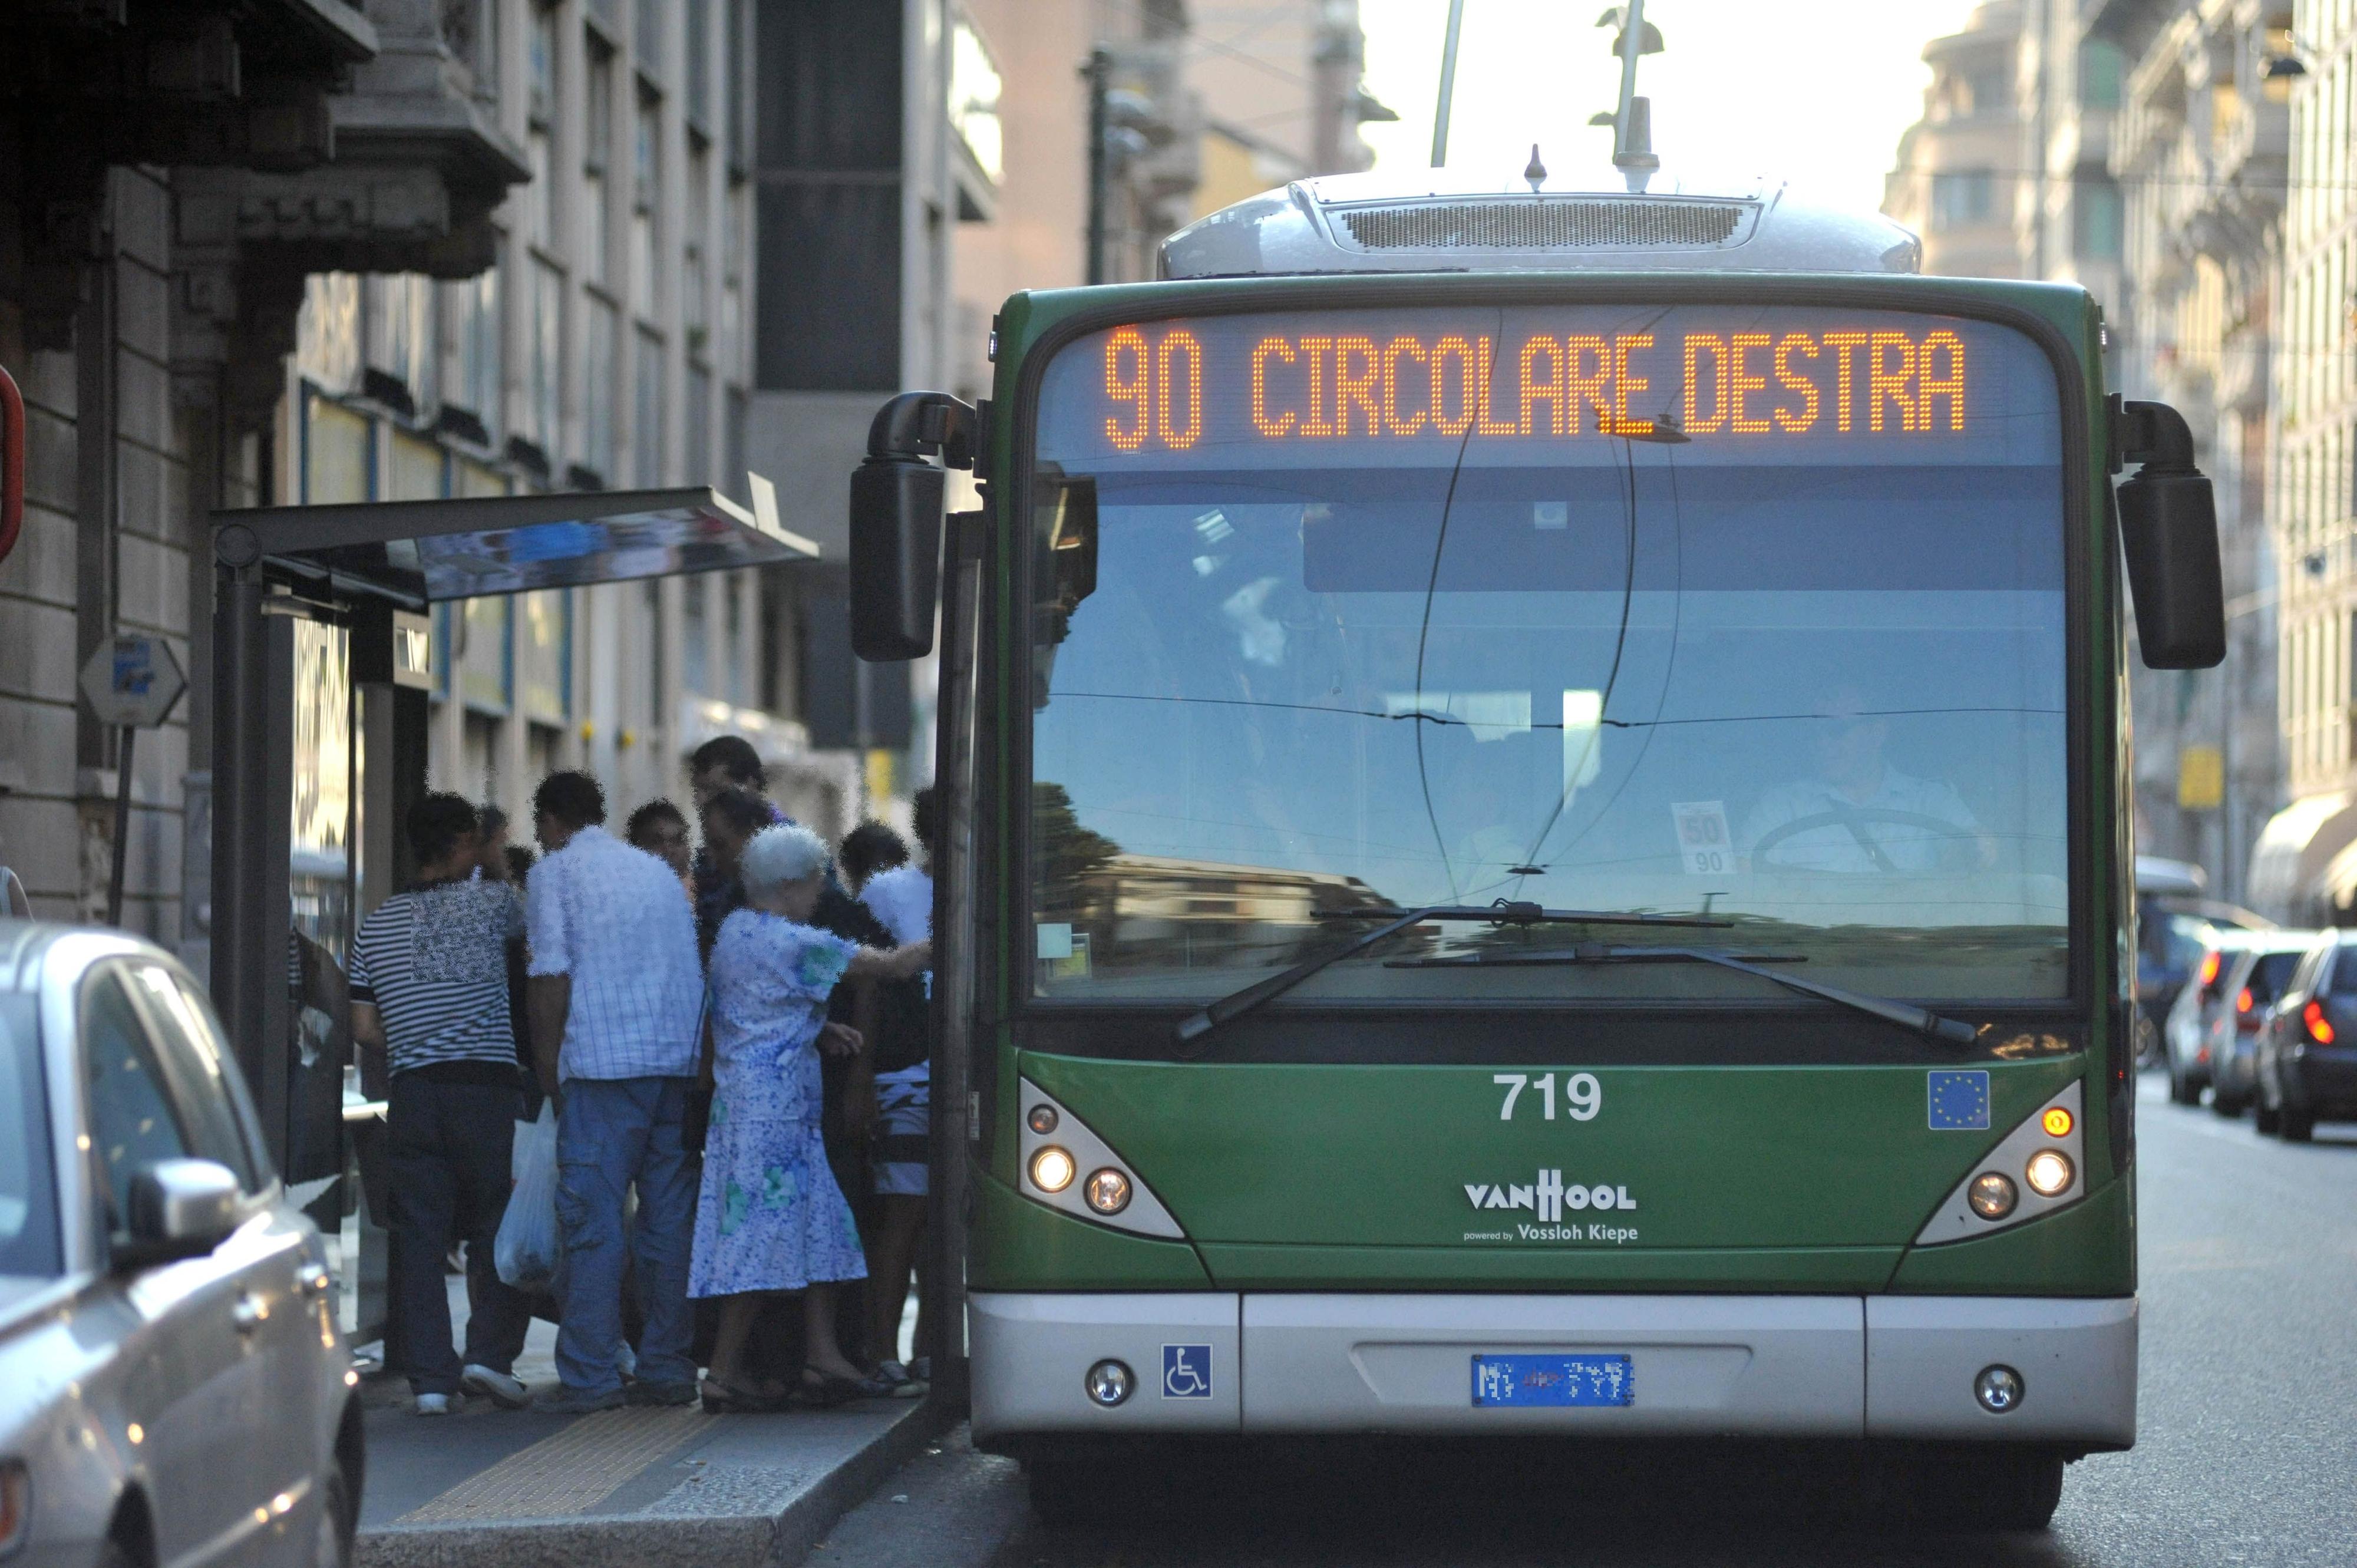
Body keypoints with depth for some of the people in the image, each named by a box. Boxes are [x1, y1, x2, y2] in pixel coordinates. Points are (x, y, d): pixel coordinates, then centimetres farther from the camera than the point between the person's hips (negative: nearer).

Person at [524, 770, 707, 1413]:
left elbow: (551, 976, -5)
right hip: (681, 1059, 5)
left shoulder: (553, 872, 4)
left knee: (593, 1219, -6)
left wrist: (547, 1066, 1)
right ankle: (668, 1371, 8)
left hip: (604, 1061, -5)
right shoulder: (658, 871, 21)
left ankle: (590, 1377, -9)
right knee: (670, 1219, 8)